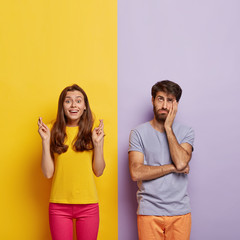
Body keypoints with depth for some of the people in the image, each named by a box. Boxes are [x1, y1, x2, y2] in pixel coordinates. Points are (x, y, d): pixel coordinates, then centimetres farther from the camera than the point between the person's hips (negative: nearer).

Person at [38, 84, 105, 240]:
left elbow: (98, 171, 1)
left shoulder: (92, 131, 1)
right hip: (59, 205, 0)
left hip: (88, 205, 1)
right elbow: (48, 173, -3)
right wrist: (46, 140, -10)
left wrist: (98, 143, -10)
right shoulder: (53, 131, 0)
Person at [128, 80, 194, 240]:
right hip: (149, 212, -1)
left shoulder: (186, 132, 4)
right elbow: (136, 173, -11)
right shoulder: (139, 133, 0)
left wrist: (168, 128, -10)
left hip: (180, 211, 1)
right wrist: (172, 167, -10)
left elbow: (181, 162, -15)